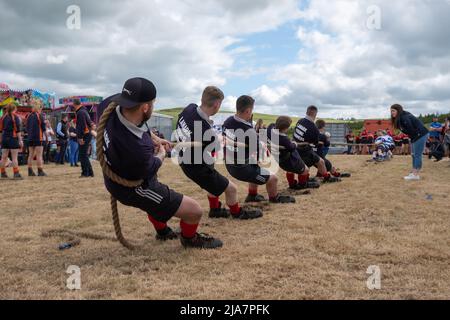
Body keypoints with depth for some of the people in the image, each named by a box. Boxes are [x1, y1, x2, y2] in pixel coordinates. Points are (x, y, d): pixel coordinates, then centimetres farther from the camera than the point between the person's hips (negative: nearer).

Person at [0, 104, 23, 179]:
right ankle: (16, 174, -3)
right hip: (13, 139, -6)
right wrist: (20, 140, -11)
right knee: (14, 158, -3)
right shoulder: (15, 117, -6)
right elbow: (18, 130, -11)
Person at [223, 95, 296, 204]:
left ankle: (252, 195, 43)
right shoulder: (249, 131, -28)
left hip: (230, 165, 9)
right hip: (242, 169, -9)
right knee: (273, 178, 4)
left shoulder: (227, 121, -6)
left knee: (257, 169, 34)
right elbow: (260, 154, -17)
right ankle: (275, 198, 32)